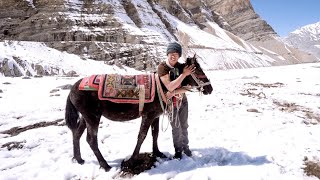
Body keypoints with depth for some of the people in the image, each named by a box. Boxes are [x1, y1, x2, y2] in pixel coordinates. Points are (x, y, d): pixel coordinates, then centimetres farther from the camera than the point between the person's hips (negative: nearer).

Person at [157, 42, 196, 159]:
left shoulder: (181, 67, -8)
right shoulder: (162, 67, -19)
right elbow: (170, 87, -29)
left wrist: (174, 92, -26)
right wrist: (184, 74, -30)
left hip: (182, 100, 3)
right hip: (171, 102, -3)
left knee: (184, 125, 17)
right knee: (176, 127, 8)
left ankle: (185, 146, 39)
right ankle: (178, 150, 29)